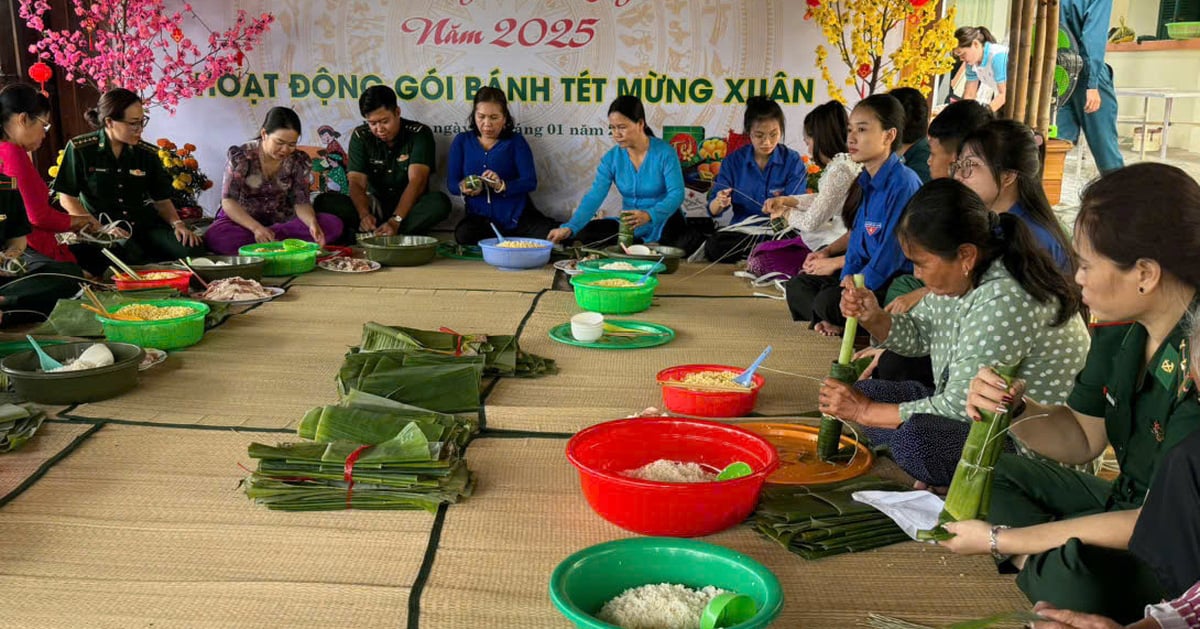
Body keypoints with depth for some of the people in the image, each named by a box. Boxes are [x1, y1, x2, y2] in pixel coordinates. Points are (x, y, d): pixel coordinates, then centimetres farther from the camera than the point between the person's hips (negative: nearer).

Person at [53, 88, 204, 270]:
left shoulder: (148, 154, 7)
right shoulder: (79, 149, -2)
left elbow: (162, 200, 12)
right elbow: (67, 198, 0)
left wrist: (177, 223, -9)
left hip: (144, 226, 3)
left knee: (192, 248, -25)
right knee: (132, 257, -37)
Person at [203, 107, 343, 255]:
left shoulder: (299, 161, -5)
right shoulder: (240, 156, -14)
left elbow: (301, 202, -8)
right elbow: (228, 201, -19)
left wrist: (312, 223, -32)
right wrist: (256, 228, -36)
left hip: (281, 220, 3)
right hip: (242, 219, -3)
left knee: (333, 224, -22)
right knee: (215, 237, -38)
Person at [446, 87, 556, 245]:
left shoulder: (516, 141, 4)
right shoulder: (462, 141, 10)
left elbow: (530, 182, -7)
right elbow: (451, 183, 5)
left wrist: (502, 186, -25)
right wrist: (463, 188, -19)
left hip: (516, 215, -2)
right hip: (481, 217, 2)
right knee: (463, 235, -32)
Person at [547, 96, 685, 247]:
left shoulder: (664, 152, -12)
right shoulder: (611, 158, -2)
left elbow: (676, 194, -21)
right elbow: (594, 196, -12)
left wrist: (648, 215, -40)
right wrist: (570, 227, -29)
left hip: (664, 222, -5)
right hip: (629, 225, 5)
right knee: (581, 234, -10)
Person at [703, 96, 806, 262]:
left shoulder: (793, 161, 0)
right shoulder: (733, 161, 5)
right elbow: (713, 210, 2)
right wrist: (719, 203, -22)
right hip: (741, 232, 2)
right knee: (713, 245, -31)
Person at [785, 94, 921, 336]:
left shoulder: (904, 184, -21)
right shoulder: (867, 181, 8)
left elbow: (891, 254, -22)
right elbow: (857, 239, 10)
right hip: (867, 274, 10)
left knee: (829, 301, -28)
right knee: (797, 286, 8)